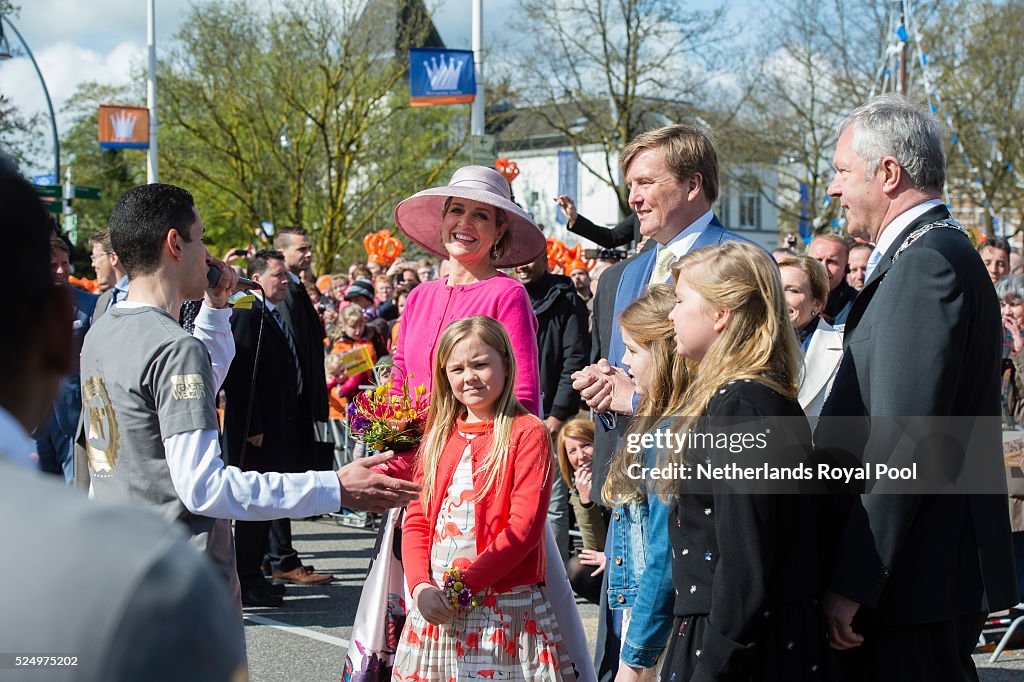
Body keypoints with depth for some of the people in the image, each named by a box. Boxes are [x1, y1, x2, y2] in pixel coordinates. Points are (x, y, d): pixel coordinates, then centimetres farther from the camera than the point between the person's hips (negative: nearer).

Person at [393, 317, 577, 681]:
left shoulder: (527, 433, -5)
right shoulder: (440, 435, 14)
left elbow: (524, 527, -13)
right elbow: (417, 519, 10)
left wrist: (460, 586, -15)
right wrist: (420, 586, -7)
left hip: (505, 607, -5)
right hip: (436, 607, 5)